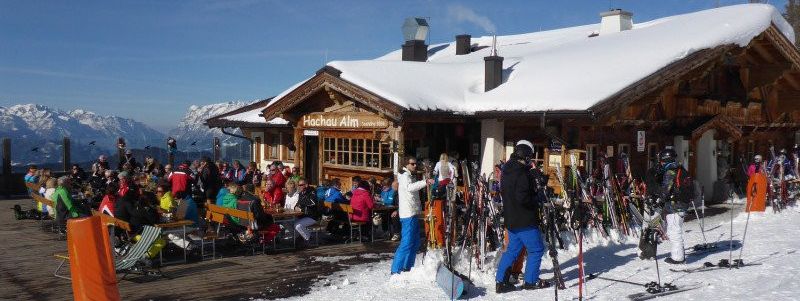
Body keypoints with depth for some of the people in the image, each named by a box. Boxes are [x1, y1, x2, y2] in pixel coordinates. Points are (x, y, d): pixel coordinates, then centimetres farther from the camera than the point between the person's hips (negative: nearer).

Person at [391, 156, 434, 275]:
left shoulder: (410, 176, 22)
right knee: (406, 243, -12)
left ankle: (407, 267, 21)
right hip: (408, 215, -10)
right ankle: (396, 270, -10)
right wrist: (425, 182, -41)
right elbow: (409, 187, -31)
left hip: (413, 214, 10)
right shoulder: (404, 176, -10)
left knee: (415, 243, 14)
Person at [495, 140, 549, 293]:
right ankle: (531, 281, 14)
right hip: (525, 220, -9)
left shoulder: (507, 171, 9)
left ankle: (501, 281, 14)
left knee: (512, 249, 16)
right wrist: (537, 198, -10)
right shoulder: (523, 174, -20)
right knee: (536, 250, 6)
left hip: (511, 219, 9)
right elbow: (523, 197, -27)